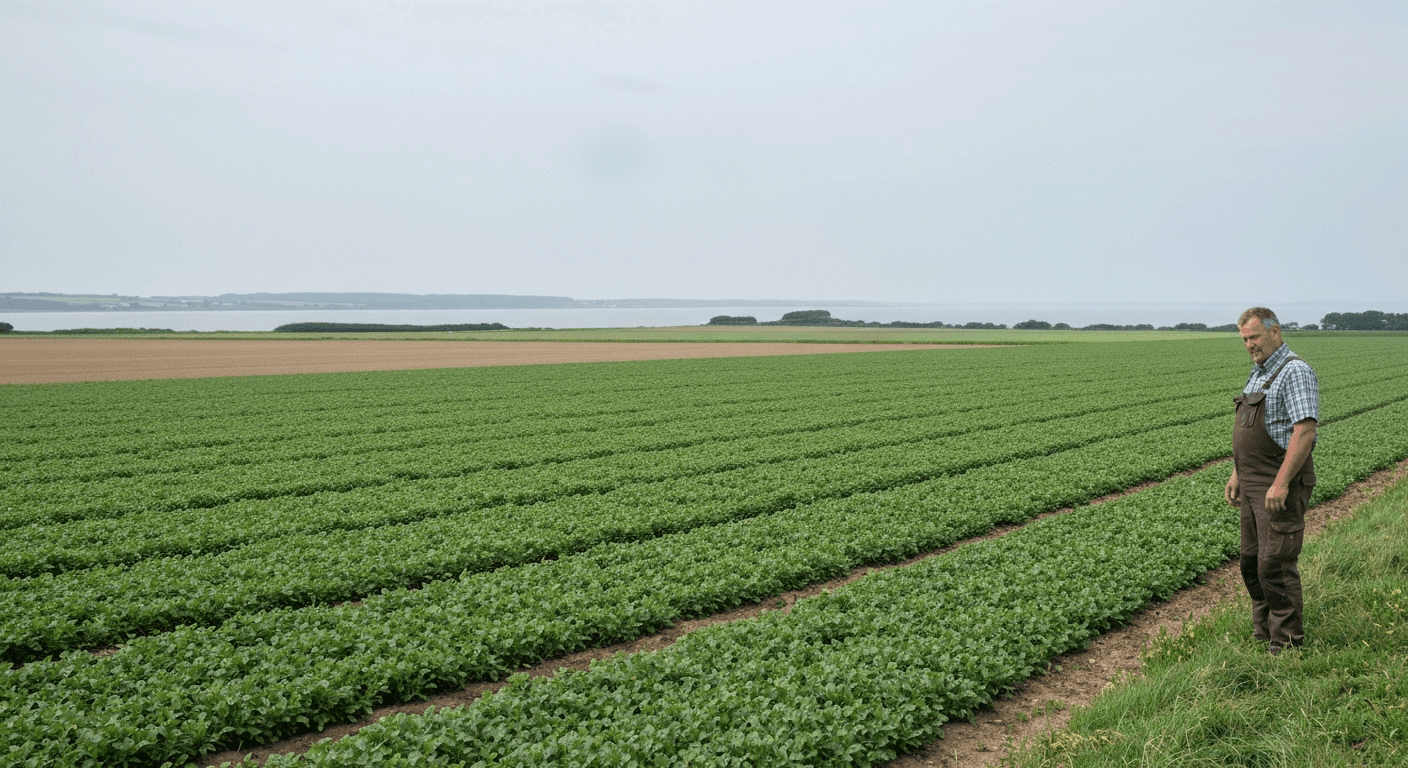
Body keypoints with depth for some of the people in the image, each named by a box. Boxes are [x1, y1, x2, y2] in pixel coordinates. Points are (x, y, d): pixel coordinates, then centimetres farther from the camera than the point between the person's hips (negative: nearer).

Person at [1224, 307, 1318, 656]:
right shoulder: (1258, 374, 17)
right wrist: (1236, 474, 18)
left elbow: (1305, 431, -21)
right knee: (1251, 562, 12)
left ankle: (1287, 644, 1)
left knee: (1275, 564, -8)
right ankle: (1263, 634, 23)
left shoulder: (1295, 372, -13)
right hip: (1254, 485, 9)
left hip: (1282, 485, -9)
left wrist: (1281, 483, -24)